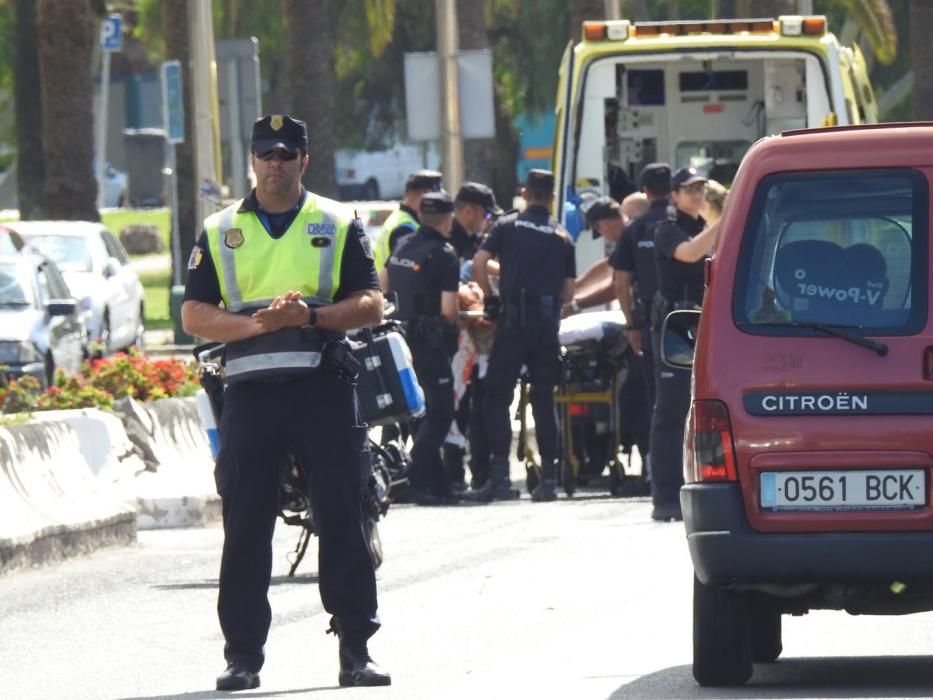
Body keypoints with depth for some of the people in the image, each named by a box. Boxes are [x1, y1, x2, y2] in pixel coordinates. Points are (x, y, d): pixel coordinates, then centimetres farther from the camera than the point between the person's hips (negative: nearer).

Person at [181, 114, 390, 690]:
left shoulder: (338, 225, 10)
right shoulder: (220, 231, 12)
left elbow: (370, 305, 4)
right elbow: (195, 315, 5)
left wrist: (312, 316, -14)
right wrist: (256, 322, -12)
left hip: (325, 386, -1)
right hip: (250, 387, 1)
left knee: (343, 519, -2)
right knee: (245, 527, 0)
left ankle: (356, 650, 4)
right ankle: (243, 654, 7)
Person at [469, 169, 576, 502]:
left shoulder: (508, 226, 3)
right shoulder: (562, 237, 9)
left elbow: (478, 263, -8)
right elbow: (568, 291, 7)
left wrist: (490, 296, 6)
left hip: (513, 323, -3)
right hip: (548, 325, 3)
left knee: (497, 397, 1)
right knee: (544, 401, 8)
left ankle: (499, 475, -10)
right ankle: (548, 477, 5)